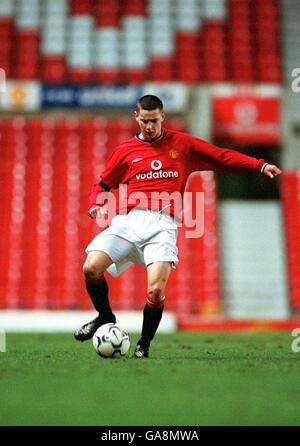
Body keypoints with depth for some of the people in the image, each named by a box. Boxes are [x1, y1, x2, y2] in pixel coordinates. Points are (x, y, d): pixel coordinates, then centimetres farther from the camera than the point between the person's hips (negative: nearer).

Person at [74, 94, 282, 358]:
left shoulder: (181, 143, 14)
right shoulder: (125, 151, 16)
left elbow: (222, 157, 15)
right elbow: (103, 185, 23)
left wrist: (260, 166, 6)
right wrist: (96, 205, 2)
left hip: (163, 224, -2)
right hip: (129, 220, 2)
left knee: (156, 290, -21)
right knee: (91, 268, -18)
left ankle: (144, 344, 5)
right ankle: (105, 318, 12)